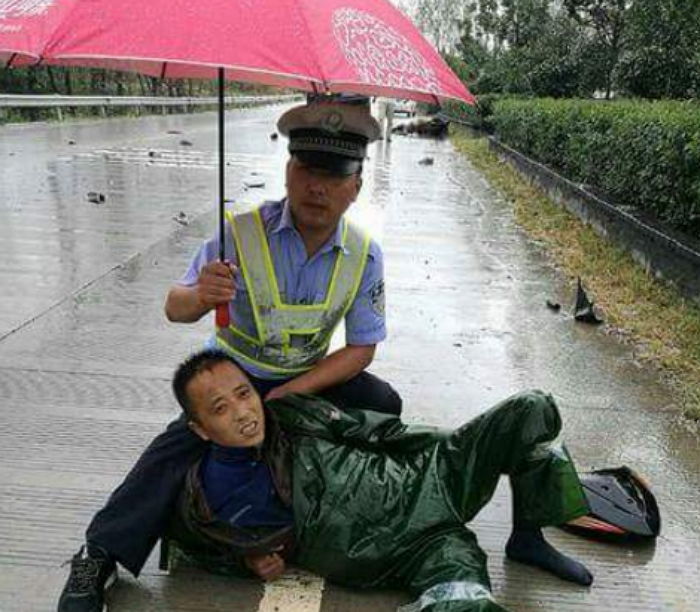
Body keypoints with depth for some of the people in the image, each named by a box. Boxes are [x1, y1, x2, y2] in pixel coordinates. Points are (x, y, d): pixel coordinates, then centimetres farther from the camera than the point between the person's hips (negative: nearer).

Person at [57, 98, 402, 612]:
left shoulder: (364, 255, -15)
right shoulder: (242, 233, -23)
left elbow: (362, 347, -10)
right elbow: (175, 309, -17)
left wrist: (295, 391, -22)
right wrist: (199, 296, -43)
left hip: (311, 376, 3)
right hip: (234, 372, -2)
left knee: (384, 405, -15)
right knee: (180, 444, -22)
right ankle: (98, 559, -10)